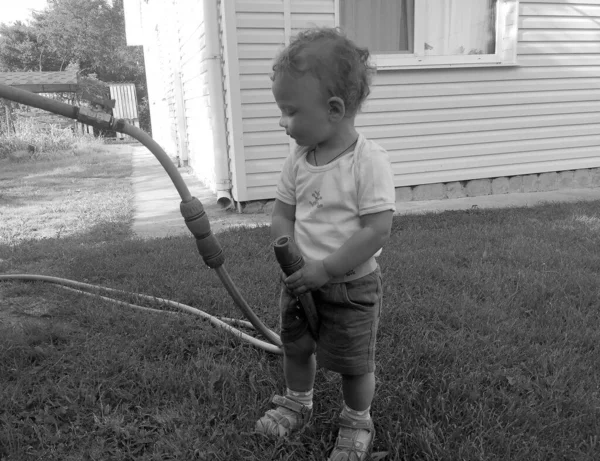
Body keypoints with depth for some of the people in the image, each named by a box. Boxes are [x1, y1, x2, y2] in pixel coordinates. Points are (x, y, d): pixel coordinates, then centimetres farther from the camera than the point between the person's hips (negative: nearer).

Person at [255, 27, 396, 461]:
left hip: (351, 287, -5)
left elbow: (377, 231, -25)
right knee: (296, 347, 23)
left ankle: (357, 422, 40)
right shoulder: (298, 161, -3)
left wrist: (325, 268, -24)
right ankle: (297, 402, 51)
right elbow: (282, 215, 4)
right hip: (303, 282, 6)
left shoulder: (369, 161, -22)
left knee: (354, 364, 13)